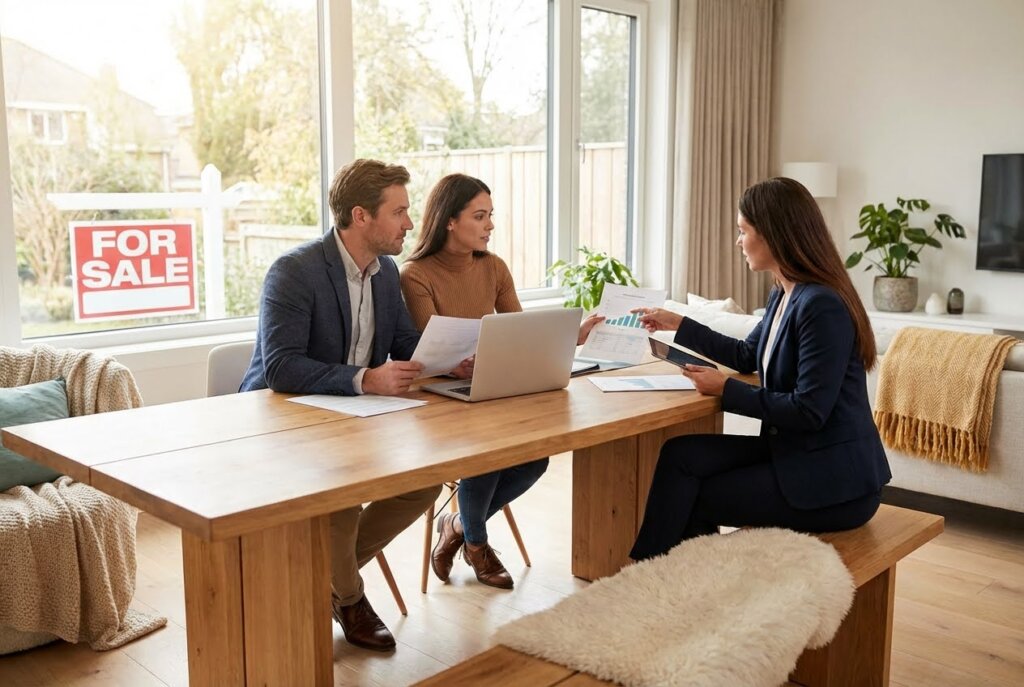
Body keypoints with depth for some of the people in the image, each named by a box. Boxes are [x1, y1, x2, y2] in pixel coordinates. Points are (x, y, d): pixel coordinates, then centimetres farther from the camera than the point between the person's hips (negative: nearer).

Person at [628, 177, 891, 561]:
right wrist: (678, 324, 23)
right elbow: (747, 356, 24)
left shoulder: (821, 306, -21)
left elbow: (809, 411, -23)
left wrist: (726, 390, -15)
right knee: (680, 454, -5)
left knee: (694, 496, -5)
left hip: (834, 484, -8)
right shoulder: (784, 296, 8)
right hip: (791, 454, 8)